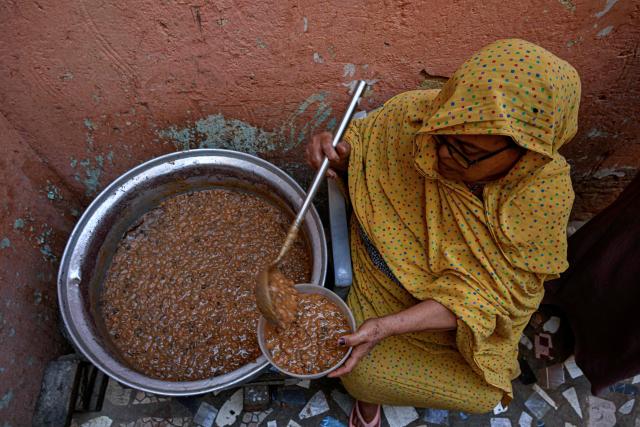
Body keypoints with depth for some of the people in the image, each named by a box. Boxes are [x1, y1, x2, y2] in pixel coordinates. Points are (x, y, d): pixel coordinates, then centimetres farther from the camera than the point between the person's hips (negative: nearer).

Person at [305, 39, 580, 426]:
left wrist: (387, 326, -36)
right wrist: (337, 156, -29)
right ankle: (369, 394, 27)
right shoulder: (413, 114, -25)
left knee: (478, 395, -2)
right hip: (390, 274, 1)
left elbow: (482, 292, -26)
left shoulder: (545, 191, -28)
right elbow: (360, 144, -4)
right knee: (363, 376, -13)